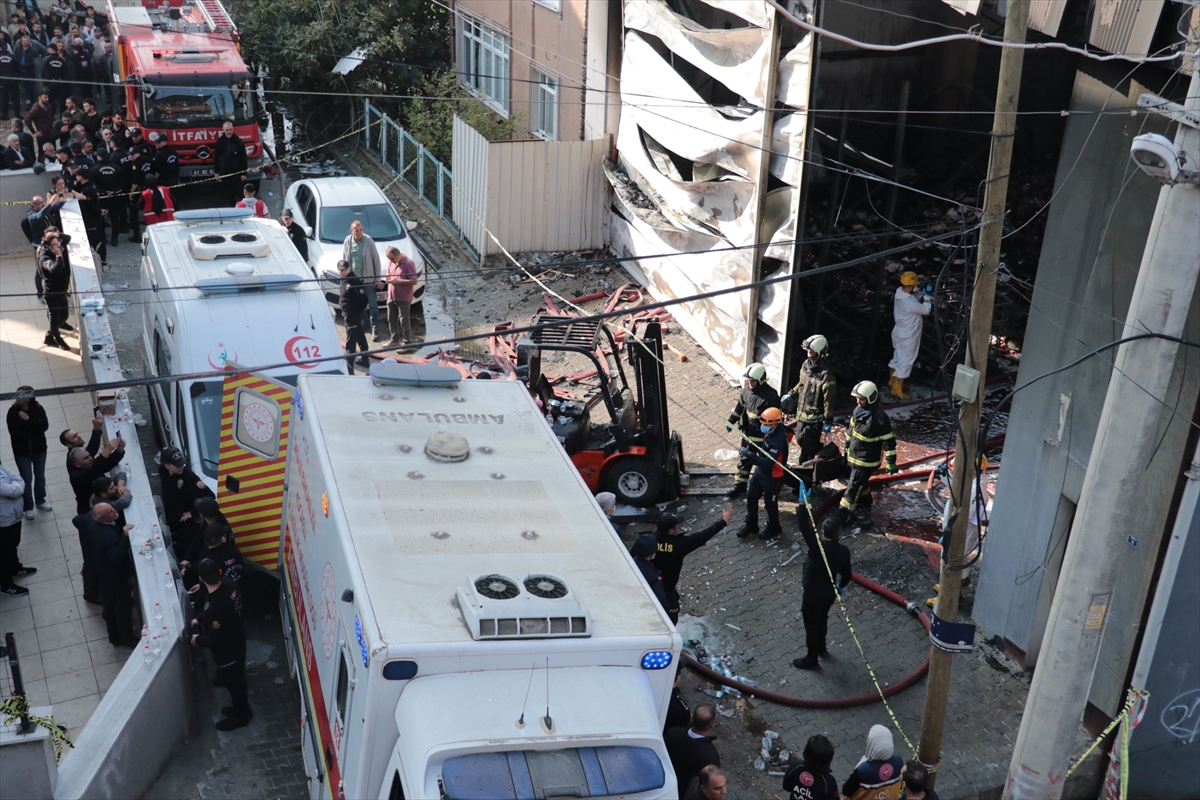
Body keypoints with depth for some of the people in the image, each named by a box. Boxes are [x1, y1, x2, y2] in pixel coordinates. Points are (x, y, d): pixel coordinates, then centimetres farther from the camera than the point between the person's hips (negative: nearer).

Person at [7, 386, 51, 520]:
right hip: (22, 451, -2)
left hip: (39, 449, 2)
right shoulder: (13, 411, -14)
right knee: (27, 479, 2)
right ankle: (28, 507, 14)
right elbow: (14, 432, -20)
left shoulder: (38, 409, -10)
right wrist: (33, 432, -18)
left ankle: (40, 501, 36)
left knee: (40, 476, 17)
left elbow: (45, 426, -20)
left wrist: (29, 419, -28)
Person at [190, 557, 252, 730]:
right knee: (236, 680, 28)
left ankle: (240, 716, 40)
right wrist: (199, 618, 7)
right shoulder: (228, 584, -15)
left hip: (228, 650, -8)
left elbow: (215, 640, -29)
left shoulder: (216, 607, -40)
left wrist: (198, 639, -12)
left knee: (233, 682, 17)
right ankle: (240, 708, 50)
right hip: (236, 641, 8)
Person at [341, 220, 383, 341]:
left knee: (373, 305, -4)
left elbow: (376, 260, -3)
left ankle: (375, 330, 0)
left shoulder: (369, 241, -7)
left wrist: (378, 278, -4)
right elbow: (344, 261, 9)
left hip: (368, 279, -3)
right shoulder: (347, 242, 0)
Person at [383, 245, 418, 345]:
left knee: (404, 321, 0)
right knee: (391, 320, 16)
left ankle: (407, 342, 9)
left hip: (403, 298, -8)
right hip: (391, 297, 8)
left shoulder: (408, 263, -18)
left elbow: (414, 281, -20)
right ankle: (395, 339, 31)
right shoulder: (391, 262, 5)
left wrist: (398, 281, -23)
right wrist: (388, 277, -3)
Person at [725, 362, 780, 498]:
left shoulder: (771, 395, -22)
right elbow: (739, 407, 12)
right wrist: (730, 421, 5)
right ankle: (740, 485, 29)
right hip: (747, 434, 6)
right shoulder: (746, 390, -3)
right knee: (744, 460, 16)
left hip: (764, 436, -6)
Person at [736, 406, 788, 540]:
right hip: (760, 471, 9)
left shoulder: (778, 440, -35)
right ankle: (751, 525, 38)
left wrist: (749, 455, -39)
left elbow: (768, 463, -38)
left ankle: (774, 528, 37)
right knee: (751, 498, 19)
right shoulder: (771, 431, -8)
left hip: (772, 476, -9)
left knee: (770, 503, 13)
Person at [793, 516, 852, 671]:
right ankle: (821, 647, 53)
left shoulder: (818, 547, -35)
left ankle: (811, 660, 30)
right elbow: (846, 574, 0)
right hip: (829, 593, 6)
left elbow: (804, 527, -39)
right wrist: (840, 586, 21)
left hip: (813, 595, -6)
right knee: (822, 619, 30)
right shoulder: (843, 550, -14)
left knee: (811, 625, 13)